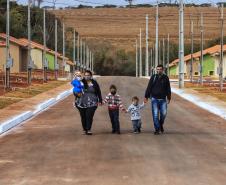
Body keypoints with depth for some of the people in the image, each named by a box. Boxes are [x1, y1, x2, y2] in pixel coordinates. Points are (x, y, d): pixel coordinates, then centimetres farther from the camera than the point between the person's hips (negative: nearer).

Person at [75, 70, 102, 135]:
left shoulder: (94, 83, 5)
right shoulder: (81, 82, 1)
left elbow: (98, 92, 10)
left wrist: (100, 100, 7)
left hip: (91, 103, -1)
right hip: (82, 102, 1)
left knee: (89, 116, -11)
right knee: (83, 117, 4)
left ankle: (88, 129, -6)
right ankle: (85, 129, 17)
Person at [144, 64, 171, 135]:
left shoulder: (165, 78, 5)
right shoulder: (153, 77, 0)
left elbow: (168, 88, 11)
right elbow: (149, 87, 0)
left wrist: (169, 97, 10)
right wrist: (146, 97, -4)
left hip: (163, 99, 1)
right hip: (154, 99, -1)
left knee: (164, 113, -2)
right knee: (155, 115, -3)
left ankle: (161, 124, 25)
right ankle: (157, 129, 5)